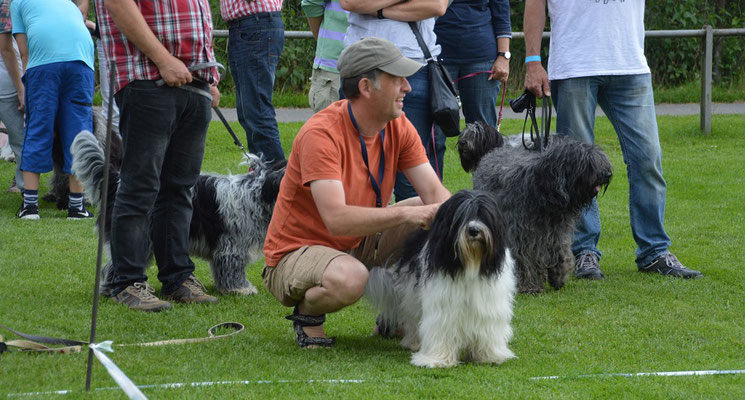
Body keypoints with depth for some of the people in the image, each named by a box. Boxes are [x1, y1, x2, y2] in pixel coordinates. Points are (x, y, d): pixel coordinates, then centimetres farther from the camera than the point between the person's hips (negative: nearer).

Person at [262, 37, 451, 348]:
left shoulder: (399, 128, -3)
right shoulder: (321, 133, -26)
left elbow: (435, 193, -6)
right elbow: (337, 219, -35)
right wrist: (404, 214, -39)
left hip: (359, 243, 8)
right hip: (297, 250, -8)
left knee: (436, 213, -6)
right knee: (348, 277, -40)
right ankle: (308, 312, -4)